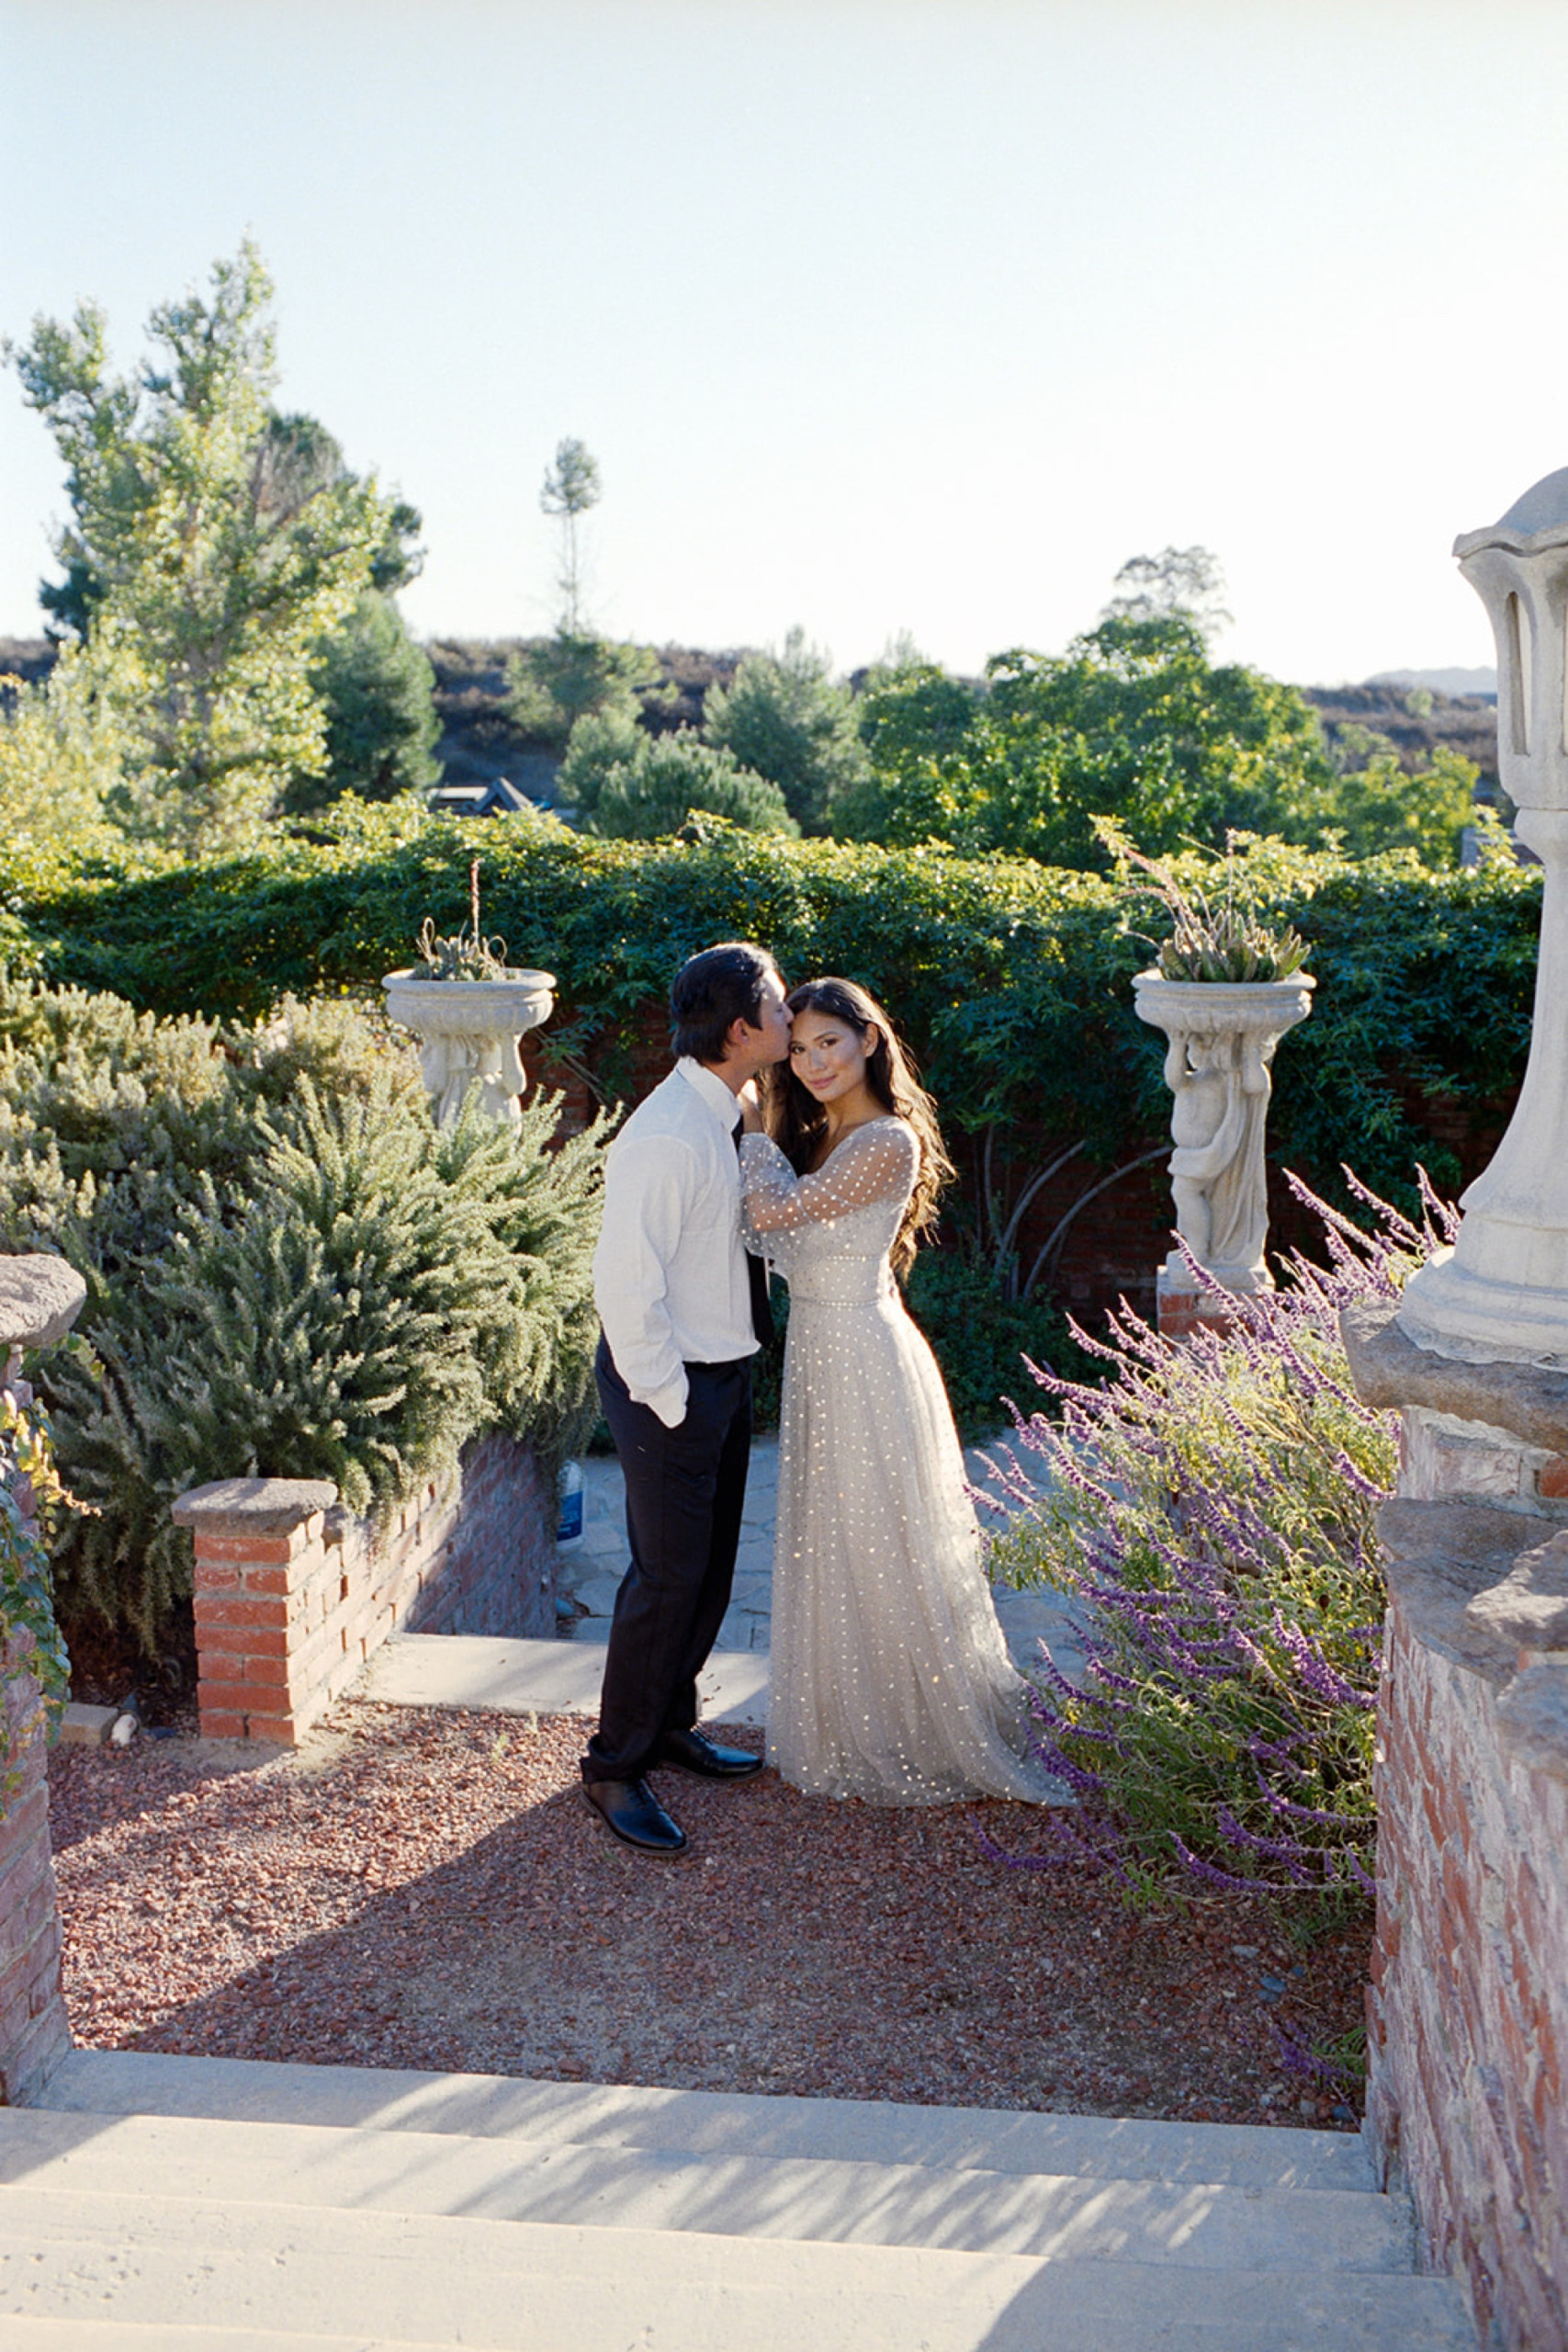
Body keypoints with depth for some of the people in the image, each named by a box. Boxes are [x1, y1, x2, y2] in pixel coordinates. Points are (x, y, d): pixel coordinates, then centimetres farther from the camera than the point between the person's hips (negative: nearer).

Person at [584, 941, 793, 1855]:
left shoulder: (731, 1118, 4)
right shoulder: (667, 1138, -25)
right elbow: (627, 1285, -25)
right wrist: (668, 1400, -18)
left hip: (725, 1370, 9)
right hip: (669, 1382, -9)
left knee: (712, 1564, 20)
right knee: (669, 1575, 0)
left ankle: (672, 1721, 38)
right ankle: (616, 1767, 16)